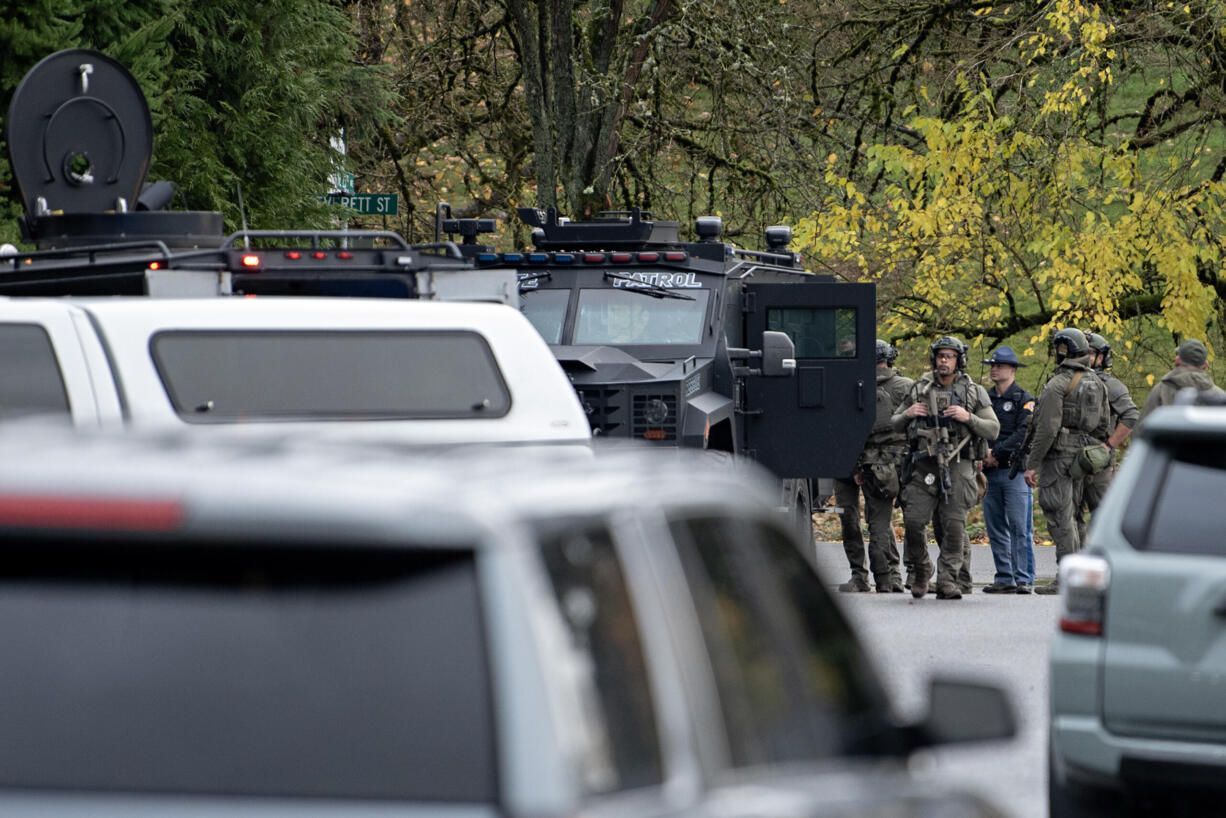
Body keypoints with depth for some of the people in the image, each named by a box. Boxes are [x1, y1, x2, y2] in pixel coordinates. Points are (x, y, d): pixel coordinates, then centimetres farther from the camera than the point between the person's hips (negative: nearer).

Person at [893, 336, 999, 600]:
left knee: (954, 526, -5)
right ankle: (921, 570, 18)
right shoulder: (919, 389, 10)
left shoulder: (974, 392, 6)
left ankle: (947, 581, 0)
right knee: (913, 521, -4)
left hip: (958, 466, -1)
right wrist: (908, 414, -4)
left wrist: (968, 418, -12)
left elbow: (993, 430, 3)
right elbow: (896, 424, 18)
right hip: (924, 466, 1)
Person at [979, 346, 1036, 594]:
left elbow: (1024, 435, -12)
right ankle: (1004, 578, 11)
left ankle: (1023, 579, -7)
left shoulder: (1024, 399, -1)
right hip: (990, 472, 6)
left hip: (1015, 470, -6)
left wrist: (996, 452, -15)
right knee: (996, 530, 6)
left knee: (1019, 527, -8)